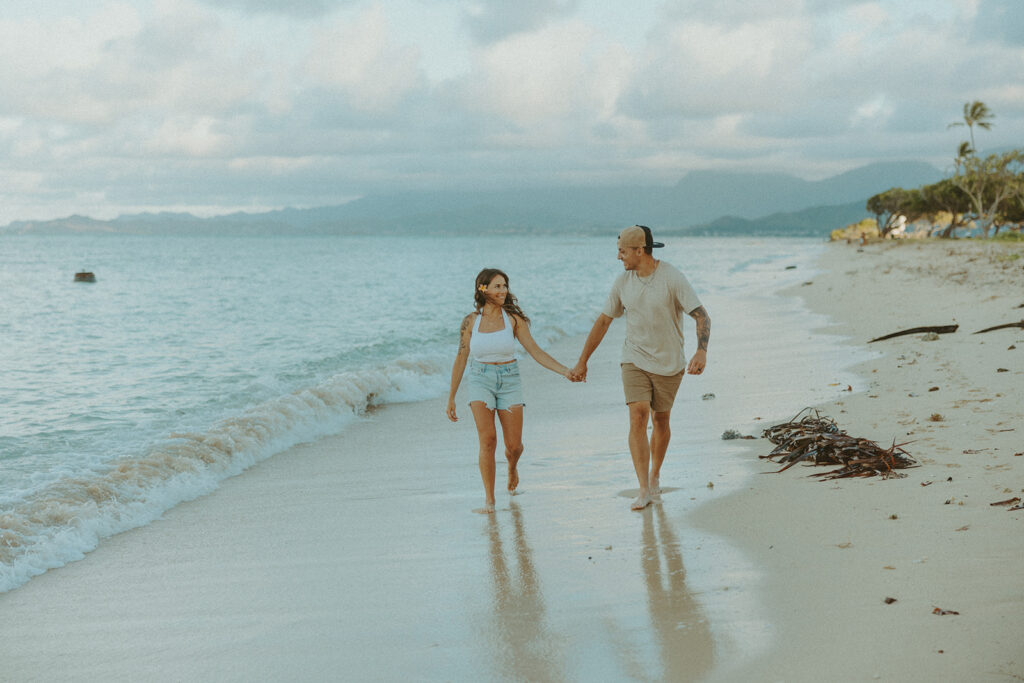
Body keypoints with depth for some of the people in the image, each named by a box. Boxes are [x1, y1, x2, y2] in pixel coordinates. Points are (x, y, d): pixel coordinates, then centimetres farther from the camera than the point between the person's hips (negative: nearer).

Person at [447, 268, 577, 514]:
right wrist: (451, 398, 5)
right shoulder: (470, 321, -1)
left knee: (514, 445, 0)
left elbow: (536, 352, -2)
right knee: (488, 439, -19)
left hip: (509, 383, 1)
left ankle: (512, 467, 39)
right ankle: (489, 500, -10)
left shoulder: (513, 319, -2)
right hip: (481, 383, -1)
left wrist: (566, 371, -12)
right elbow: (460, 360, 4)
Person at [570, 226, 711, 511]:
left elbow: (702, 316, -17)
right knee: (638, 417, -14)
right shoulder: (623, 282, -1)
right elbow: (603, 321, 9)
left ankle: (655, 475, 35)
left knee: (660, 420, 11)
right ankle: (644, 490, -16)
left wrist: (702, 351, -34)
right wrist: (582, 362, 11)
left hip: (668, 363, -2)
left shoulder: (672, 278, -15)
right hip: (635, 361, 2)